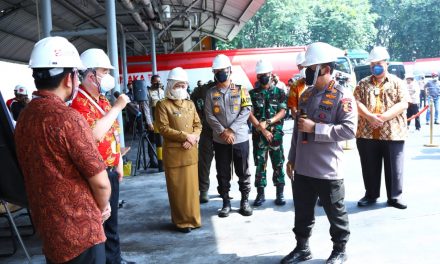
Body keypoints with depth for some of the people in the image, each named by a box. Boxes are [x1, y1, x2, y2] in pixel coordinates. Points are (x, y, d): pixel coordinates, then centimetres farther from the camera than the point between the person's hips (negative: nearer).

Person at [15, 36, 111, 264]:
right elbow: (100, 182, -20)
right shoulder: (67, 118, -22)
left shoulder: (24, 117, 4)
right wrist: (101, 208, 1)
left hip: (46, 228, 8)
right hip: (79, 233, -8)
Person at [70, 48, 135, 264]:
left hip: (110, 170, 9)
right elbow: (95, 134, -32)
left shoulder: (102, 99, 13)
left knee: (112, 218, 20)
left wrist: (118, 163, 18)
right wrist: (117, 107, -24)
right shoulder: (80, 103, -17)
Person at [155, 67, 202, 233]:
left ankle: (192, 218, 23)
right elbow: (163, 128, -13)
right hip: (173, 152, -5)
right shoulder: (163, 105, -4)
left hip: (191, 152, 5)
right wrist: (185, 136, -17)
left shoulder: (190, 104, 13)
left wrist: (193, 138, -9)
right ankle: (182, 221, 13)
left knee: (192, 186, 10)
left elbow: (198, 124, 12)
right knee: (177, 188, 2)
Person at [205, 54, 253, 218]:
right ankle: (226, 203, 19)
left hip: (240, 138, -1)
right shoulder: (211, 93, 5)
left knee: (243, 172, 7)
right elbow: (209, 115, -2)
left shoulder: (241, 90, 2)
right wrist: (222, 131, -16)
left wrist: (232, 130, -16)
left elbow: (246, 111, -7)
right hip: (219, 140, 1)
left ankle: (245, 201, 20)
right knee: (223, 173, 7)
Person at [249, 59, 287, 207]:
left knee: (278, 164, 3)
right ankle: (260, 194, 12)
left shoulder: (279, 92, 6)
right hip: (258, 134, 0)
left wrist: (268, 122, -17)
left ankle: (280, 194, 12)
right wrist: (262, 130, -12)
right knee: (260, 164, 4)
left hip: (276, 133, 0)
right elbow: (250, 114, -2)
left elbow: (282, 112, -2)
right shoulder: (252, 93, 6)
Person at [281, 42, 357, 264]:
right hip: (303, 168, 7)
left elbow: (349, 130, -20)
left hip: (327, 170, -6)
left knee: (335, 213, 11)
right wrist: (292, 158, 16)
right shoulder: (306, 94, 11)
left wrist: (315, 128, -22)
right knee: (302, 212, 16)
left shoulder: (342, 95, -11)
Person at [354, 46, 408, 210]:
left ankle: (395, 196, 17)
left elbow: (403, 104, -5)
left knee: (394, 167, 5)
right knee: (369, 167, 9)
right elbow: (356, 102, -1)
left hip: (392, 133, -1)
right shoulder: (363, 83, 10)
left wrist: (383, 117, -17)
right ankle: (371, 195, 23)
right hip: (367, 133, 2)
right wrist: (369, 116, -18)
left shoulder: (397, 82, 6)